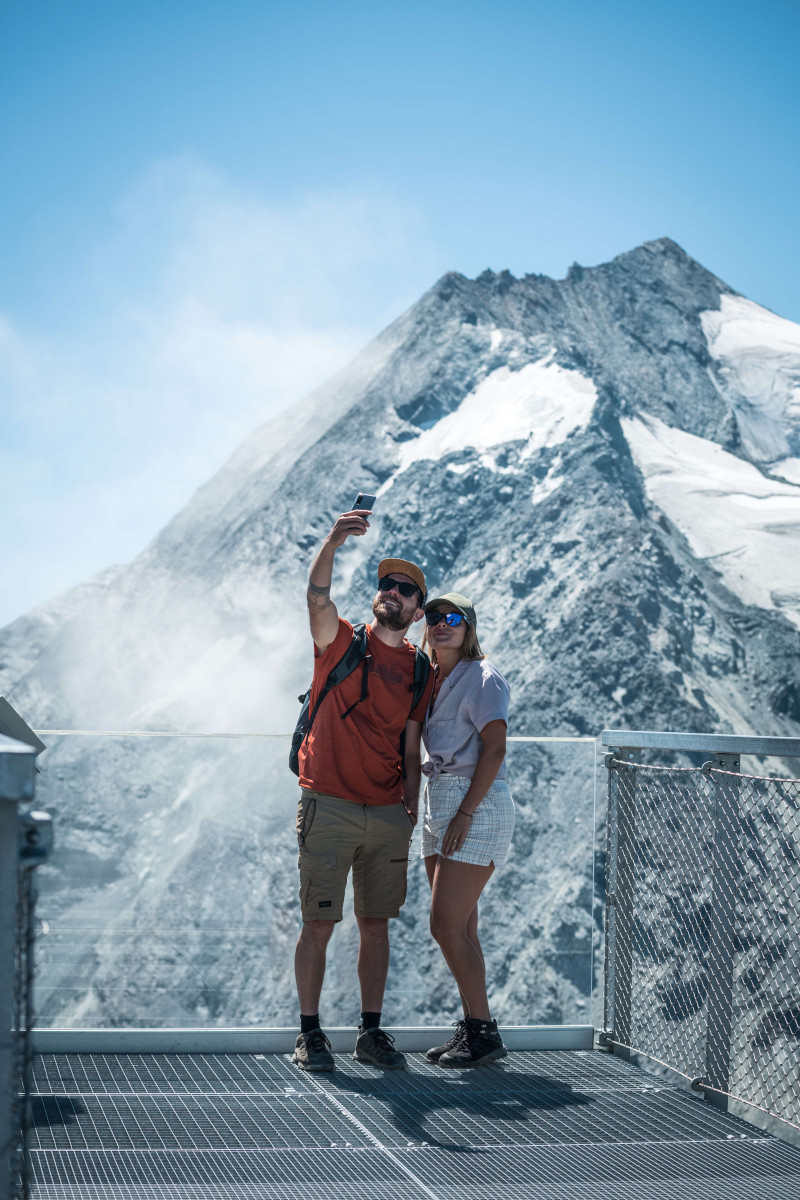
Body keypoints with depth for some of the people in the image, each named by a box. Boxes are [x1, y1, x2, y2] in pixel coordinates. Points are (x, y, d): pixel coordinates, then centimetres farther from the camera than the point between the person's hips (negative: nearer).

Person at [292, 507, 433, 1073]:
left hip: (388, 814, 4)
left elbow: (410, 750, 12)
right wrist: (332, 545, -39)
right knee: (319, 925, -2)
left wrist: (411, 813, 3)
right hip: (329, 807, -4)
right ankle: (310, 1032, 8)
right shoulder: (341, 641, 1)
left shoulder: (420, 671, 11)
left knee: (377, 924, 9)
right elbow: (318, 599, -21)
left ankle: (371, 1031, 19)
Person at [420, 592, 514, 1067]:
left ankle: (484, 1032, -4)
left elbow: (494, 748, -16)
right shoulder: (432, 680, 17)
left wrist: (466, 813, -20)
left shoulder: (483, 678, -8)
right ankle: (473, 1027, 14)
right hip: (440, 801, 8)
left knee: (447, 925, -12)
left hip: (478, 806, -8)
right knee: (459, 927, 8)